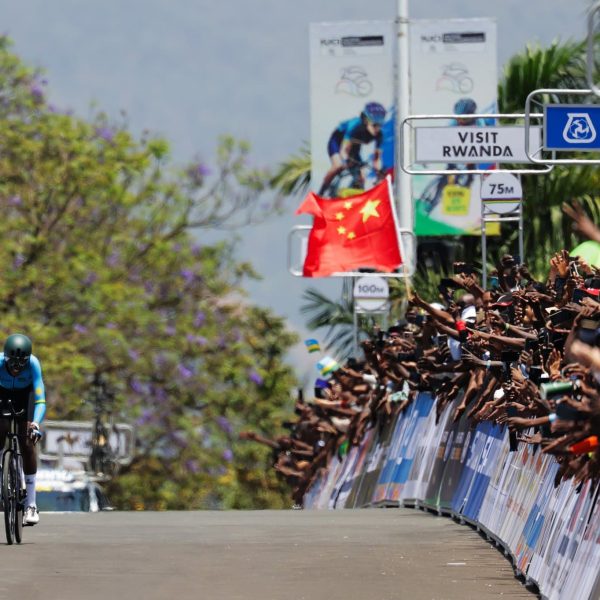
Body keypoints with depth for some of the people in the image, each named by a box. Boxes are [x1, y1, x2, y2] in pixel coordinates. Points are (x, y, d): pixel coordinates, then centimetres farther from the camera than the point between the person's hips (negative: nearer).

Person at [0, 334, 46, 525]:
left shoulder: (33, 364, -35)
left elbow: (40, 401, -40)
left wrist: (35, 423, -56)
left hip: (25, 396, -1)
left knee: (27, 443, -14)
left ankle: (31, 504, -12)